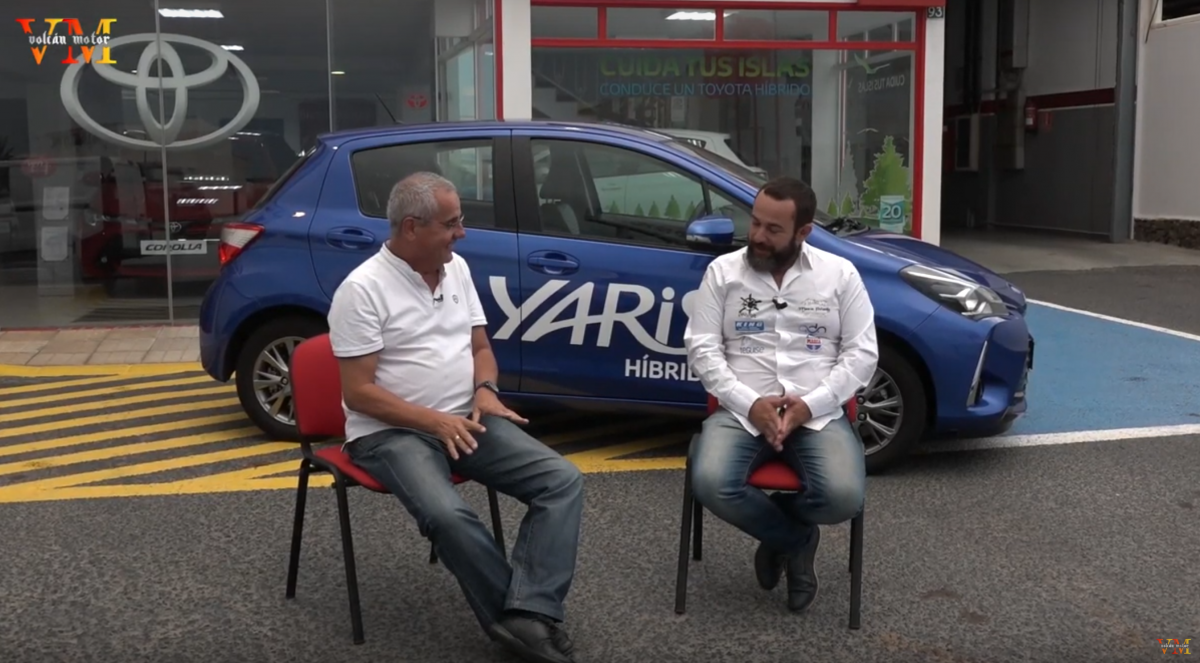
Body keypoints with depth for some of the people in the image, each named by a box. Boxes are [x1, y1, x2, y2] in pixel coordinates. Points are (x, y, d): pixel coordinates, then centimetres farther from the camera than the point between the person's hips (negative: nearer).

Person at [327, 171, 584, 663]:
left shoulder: (457, 268, 9)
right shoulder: (363, 288, -11)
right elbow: (358, 392, -13)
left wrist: (485, 389, -5)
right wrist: (434, 421, -19)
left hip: (466, 420, 6)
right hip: (391, 433, -6)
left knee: (563, 480, -15)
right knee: (448, 515, -35)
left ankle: (527, 615, -26)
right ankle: (523, 616, -15)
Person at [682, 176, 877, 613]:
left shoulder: (839, 274, 6)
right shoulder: (723, 271, 6)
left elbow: (862, 352, 3)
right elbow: (701, 347, 1)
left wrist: (810, 404, -12)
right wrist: (749, 403, -13)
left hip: (818, 414, 0)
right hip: (741, 411, 0)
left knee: (843, 496, -29)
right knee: (711, 485, -30)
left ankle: (777, 535, 8)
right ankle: (795, 540, 2)